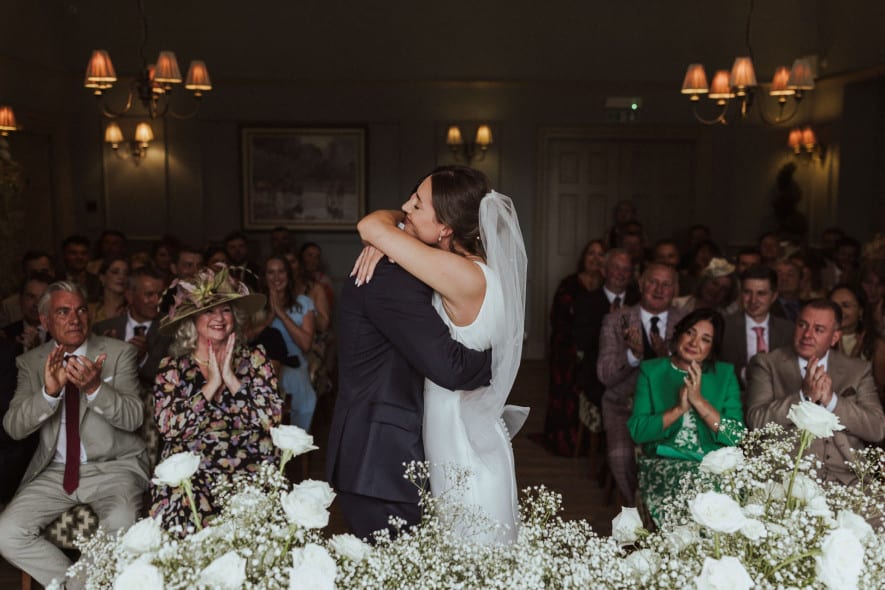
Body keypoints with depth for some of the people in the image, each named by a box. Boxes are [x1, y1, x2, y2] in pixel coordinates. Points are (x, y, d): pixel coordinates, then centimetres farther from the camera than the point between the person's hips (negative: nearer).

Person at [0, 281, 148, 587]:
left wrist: (95, 388, -29)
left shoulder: (119, 352, -2)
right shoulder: (30, 362, 5)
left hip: (113, 467, -3)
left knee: (121, 528, -31)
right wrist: (49, 391, -25)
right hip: (56, 471, 3)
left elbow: (133, 418, -10)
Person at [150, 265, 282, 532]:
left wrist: (231, 379, -8)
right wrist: (212, 384, -9)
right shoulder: (171, 368, 8)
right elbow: (169, 427, -6)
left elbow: (273, 418, -3)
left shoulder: (255, 360, 8)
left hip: (250, 472, 0)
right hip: (189, 475, 0)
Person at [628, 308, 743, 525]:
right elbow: (637, 431, -4)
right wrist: (678, 409, -14)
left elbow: (737, 437, -3)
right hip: (663, 464, -1)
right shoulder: (651, 371, 7)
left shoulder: (725, 374, 10)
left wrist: (699, 401, -13)